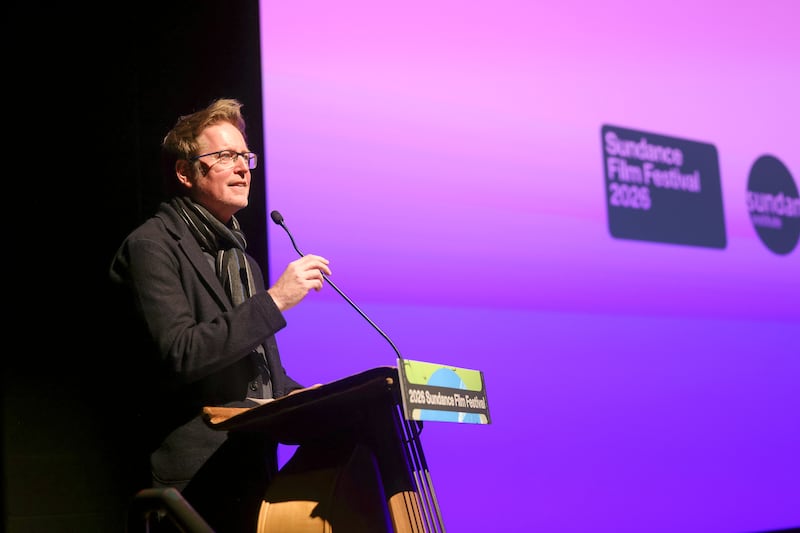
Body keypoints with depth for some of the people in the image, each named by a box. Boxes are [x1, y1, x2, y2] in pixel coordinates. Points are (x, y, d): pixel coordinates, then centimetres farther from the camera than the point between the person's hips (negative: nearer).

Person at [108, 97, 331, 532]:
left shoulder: (236, 251, 20)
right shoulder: (152, 246, -7)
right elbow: (178, 355, -20)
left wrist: (296, 395, 6)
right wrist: (274, 300, -18)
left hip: (257, 462, 8)